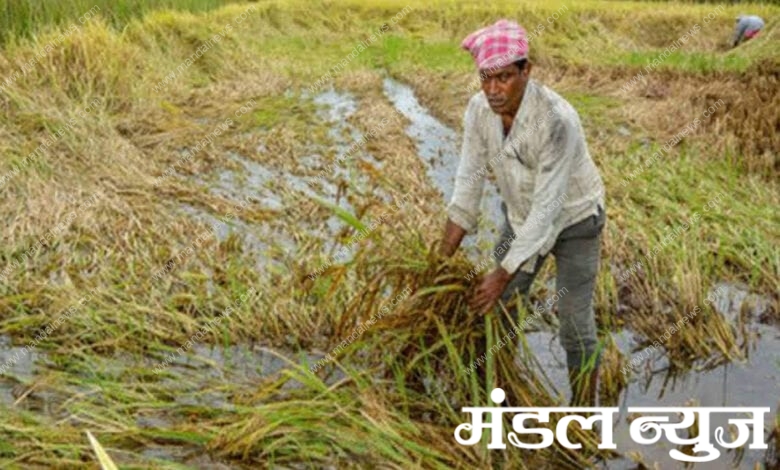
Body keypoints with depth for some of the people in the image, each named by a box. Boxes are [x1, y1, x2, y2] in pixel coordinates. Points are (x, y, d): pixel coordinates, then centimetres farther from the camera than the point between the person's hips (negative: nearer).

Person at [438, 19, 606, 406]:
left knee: (575, 327, -1)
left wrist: (503, 274, -31)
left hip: (573, 219, -5)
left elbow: (548, 206, -33)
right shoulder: (478, 109, -18)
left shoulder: (557, 120, -36)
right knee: (498, 311, 9)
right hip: (521, 216, 5)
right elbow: (469, 181, -12)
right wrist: (443, 258, -13)